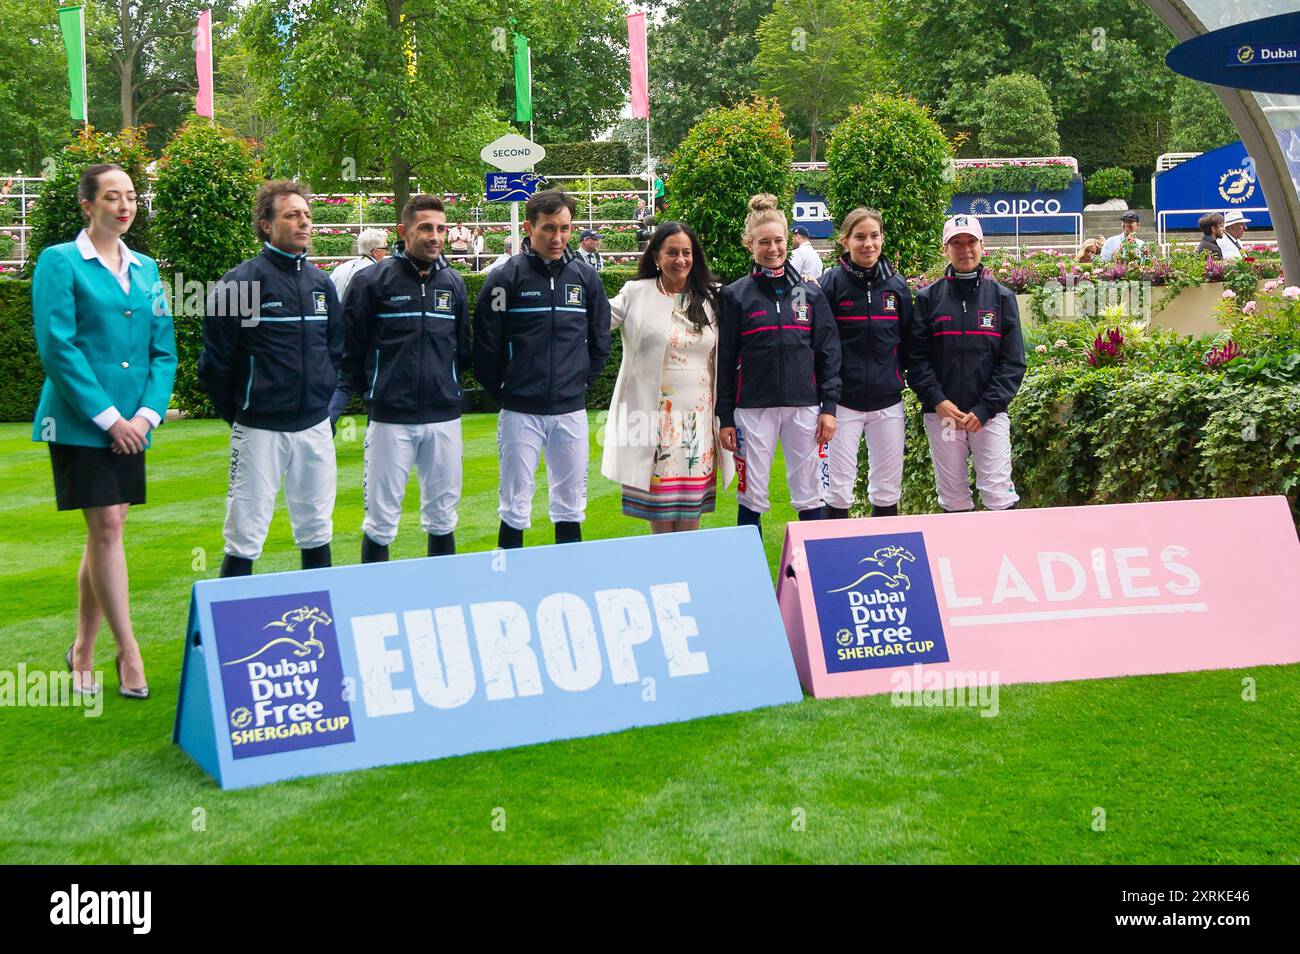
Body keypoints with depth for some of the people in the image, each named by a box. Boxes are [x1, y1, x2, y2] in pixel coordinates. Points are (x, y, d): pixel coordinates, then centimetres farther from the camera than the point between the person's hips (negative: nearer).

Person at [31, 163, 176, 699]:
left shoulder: (146, 269, 12)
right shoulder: (61, 263, -4)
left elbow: (163, 350, 11)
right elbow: (57, 348, -11)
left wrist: (146, 414, -4)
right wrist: (107, 417, -14)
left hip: (128, 424, 5)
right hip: (80, 423, -5)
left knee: (104, 534, 8)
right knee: (106, 528, -9)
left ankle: (82, 652, 19)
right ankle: (128, 652, -1)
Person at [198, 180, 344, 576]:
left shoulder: (322, 283, 9)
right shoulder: (239, 283, -9)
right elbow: (215, 362, -6)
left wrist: (325, 399, 13)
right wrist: (235, 413, -1)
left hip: (315, 426, 6)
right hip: (259, 429, -5)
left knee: (317, 531, 13)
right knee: (245, 538, -2)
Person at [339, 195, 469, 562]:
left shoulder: (453, 282, 8)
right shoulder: (375, 281, -6)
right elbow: (349, 346, -1)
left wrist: (447, 385, 14)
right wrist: (368, 390, 4)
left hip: (444, 417, 4)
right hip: (390, 419, -4)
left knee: (442, 516, 11)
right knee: (381, 518, 1)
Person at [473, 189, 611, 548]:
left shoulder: (586, 278, 6)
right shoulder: (505, 278, -6)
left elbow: (600, 342, 16)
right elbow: (486, 347, -3)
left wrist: (581, 382, 10)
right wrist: (503, 393, 0)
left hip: (571, 411, 3)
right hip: (520, 413, -3)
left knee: (570, 506, 11)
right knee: (515, 508, 2)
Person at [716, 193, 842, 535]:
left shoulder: (810, 293, 7)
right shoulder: (735, 295, 3)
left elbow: (828, 352, 7)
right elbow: (725, 360, 3)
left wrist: (829, 406, 0)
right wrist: (725, 418, 0)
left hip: (804, 405, 1)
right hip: (753, 407, -1)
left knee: (810, 494, 4)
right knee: (752, 497, 4)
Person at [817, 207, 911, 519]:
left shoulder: (898, 285, 6)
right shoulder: (832, 283, -3)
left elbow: (906, 343, 14)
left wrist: (898, 377, 7)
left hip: (888, 401, 3)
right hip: (844, 400, -3)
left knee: (887, 488, 7)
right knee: (839, 487, -1)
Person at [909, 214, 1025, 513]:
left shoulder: (1002, 297, 6)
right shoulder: (928, 298, 7)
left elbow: (1013, 361, 1)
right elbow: (917, 357, 2)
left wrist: (985, 409, -9)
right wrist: (937, 400, -12)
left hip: (990, 412, -1)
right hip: (941, 411, 1)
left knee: (999, 494, -6)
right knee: (952, 497, 5)